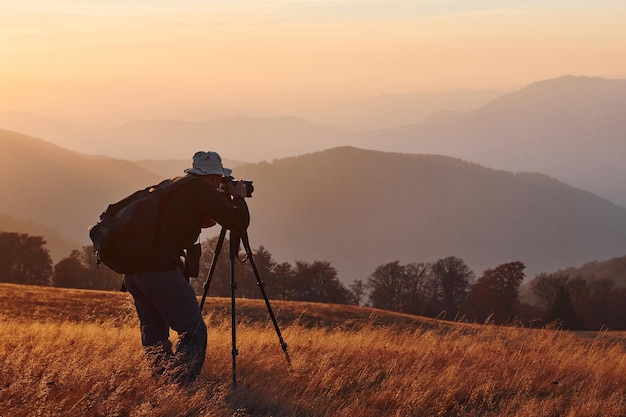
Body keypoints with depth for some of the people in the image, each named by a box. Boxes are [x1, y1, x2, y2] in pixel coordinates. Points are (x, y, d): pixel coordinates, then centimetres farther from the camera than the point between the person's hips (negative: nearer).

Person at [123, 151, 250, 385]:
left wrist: (203, 221, 33)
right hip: (161, 269, -9)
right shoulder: (201, 190, -2)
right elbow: (238, 223, -6)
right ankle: (178, 388, -13)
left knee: (154, 332, 17)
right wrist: (238, 197, 11)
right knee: (193, 332, -4)